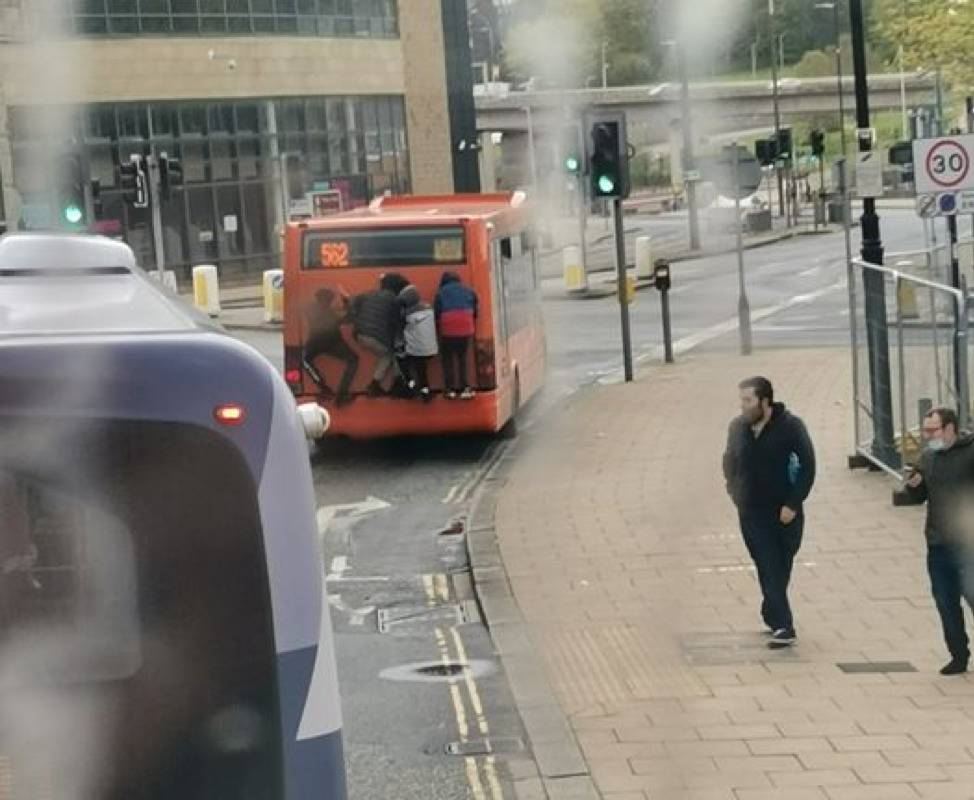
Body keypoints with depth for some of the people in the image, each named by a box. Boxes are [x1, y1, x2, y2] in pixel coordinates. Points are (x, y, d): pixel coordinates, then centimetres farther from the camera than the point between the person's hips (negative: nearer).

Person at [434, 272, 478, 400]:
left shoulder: (441, 293, 7)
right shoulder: (469, 291, 14)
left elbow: (436, 314, 5)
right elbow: (475, 312, 15)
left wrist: (438, 327, 19)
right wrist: (473, 329, 24)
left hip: (448, 331, -2)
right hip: (466, 330, 2)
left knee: (448, 359, 11)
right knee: (462, 358, 16)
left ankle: (451, 389, 5)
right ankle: (465, 388, 7)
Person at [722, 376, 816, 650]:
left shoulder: (790, 426, -11)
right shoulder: (738, 427, 2)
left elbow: (807, 465, -11)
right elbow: (730, 462, 19)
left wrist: (793, 504, -15)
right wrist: (735, 492, 8)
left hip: (785, 514, -3)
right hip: (752, 513, 3)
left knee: (779, 569, 8)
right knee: (769, 569, -2)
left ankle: (773, 615, 26)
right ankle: (782, 626, -4)